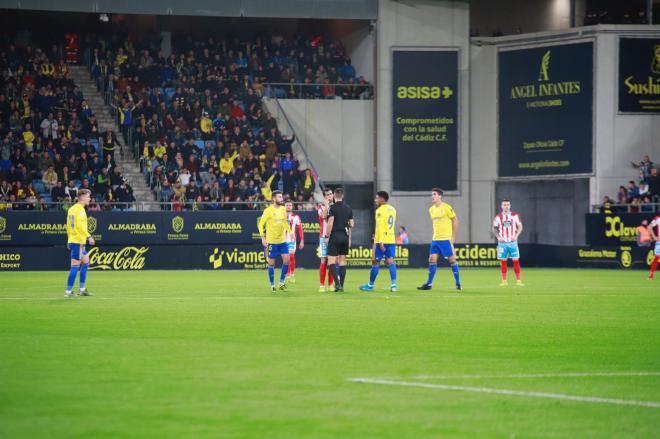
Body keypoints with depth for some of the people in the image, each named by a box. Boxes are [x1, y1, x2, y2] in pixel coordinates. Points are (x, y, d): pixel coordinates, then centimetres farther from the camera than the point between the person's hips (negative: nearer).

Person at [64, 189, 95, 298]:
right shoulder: (80, 209, -13)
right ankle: (68, 291, -7)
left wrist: (69, 239, 24)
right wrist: (89, 236, -21)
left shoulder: (71, 209, 15)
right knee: (75, 266, -7)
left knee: (85, 262, 17)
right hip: (78, 241, -10)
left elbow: (68, 226, 19)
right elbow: (80, 225, -23)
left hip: (72, 240, 10)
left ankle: (82, 289, 18)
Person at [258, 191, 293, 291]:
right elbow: (261, 224, -8)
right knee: (271, 262, 2)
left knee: (286, 259, -3)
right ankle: (272, 285, 12)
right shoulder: (268, 210, -9)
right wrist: (263, 238, -15)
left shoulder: (283, 209, 7)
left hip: (282, 240, 5)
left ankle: (281, 282, 10)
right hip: (271, 241, -5)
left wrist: (290, 231, 10)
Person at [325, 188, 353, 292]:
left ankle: (337, 282, -20)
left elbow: (330, 224, -14)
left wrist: (327, 236, -5)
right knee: (342, 261, 10)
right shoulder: (348, 208, 8)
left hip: (335, 236, -5)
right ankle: (341, 285, 9)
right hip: (345, 236, 5)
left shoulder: (333, 207, -9)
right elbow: (351, 225, 11)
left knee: (331, 261, -4)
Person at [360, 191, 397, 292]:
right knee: (390, 261, 3)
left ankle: (370, 285, 11)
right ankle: (393, 284, -9)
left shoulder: (380, 210, -11)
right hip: (391, 240, 7)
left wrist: (380, 241, -21)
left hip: (381, 241, -7)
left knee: (375, 262, 3)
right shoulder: (392, 209, 14)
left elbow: (380, 226, -18)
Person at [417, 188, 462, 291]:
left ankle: (458, 283, 5)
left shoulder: (446, 208, -8)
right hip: (435, 239, 6)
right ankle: (429, 284, 5)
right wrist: (436, 234, 15)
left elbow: (455, 220, -4)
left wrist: (453, 236, -7)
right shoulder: (431, 209, 11)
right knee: (432, 259, 2)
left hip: (446, 239, -6)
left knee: (452, 259, -3)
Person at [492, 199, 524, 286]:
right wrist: (498, 237, -5)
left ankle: (518, 280, 0)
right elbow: (494, 229, 11)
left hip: (512, 242, 0)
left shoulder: (515, 216, 2)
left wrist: (516, 235, -8)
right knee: (503, 261, 1)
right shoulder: (498, 217, 3)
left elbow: (520, 227, 7)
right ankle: (504, 281, 9)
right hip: (502, 242, 0)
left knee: (516, 261, -4)